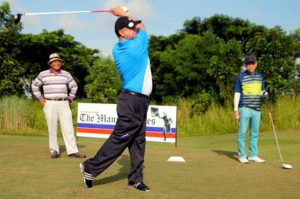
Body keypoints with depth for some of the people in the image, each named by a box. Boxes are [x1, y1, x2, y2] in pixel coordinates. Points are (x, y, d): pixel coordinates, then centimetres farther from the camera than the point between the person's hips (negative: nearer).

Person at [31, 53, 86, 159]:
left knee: (68, 127, -4)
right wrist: (40, 98, 4)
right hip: (49, 104, -2)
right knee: (52, 128, 0)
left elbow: (74, 86, 20)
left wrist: (70, 98, 12)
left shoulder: (66, 74, 7)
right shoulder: (43, 74, 1)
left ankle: (72, 151, -4)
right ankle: (54, 151, 9)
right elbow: (34, 85, 11)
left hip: (63, 104, 2)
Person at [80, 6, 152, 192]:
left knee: (138, 140, 8)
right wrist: (124, 14, 13)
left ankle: (136, 178, 10)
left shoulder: (117, 49, 9)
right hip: (133, 101, -9)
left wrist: (122, 16, 16)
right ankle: (91, 167, 2)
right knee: (120, 138, -5)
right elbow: (143, 28, 7)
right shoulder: (136, 45, -13)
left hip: (138, 101, 9)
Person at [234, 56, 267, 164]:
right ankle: (241, 155, 3)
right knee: (242, 132, -3)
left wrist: (265, 94, -6)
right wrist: (236, 109, -6)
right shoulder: (241, 77, 1)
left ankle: (253, 155, 16)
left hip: (256, 109, 4)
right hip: (244, 108, -4)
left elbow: (262, 91, 20)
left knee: (255, 133, 8)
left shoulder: (260, 76, 13)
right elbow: (237, 94, 1)